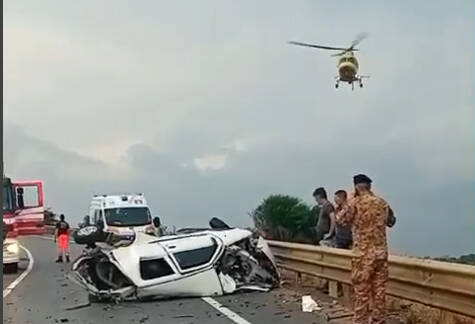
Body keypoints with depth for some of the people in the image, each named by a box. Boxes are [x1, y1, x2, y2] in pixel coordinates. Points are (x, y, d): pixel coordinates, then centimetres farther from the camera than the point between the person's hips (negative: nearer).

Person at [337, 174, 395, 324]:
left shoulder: (355, 203, -10)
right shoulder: (382, 202, 6)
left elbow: (341, 219, 1)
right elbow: (391, 221, 21)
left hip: (363, 253, -5)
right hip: (381, 252, 5)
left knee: (361, 290, 2)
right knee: (379, 288, 10)